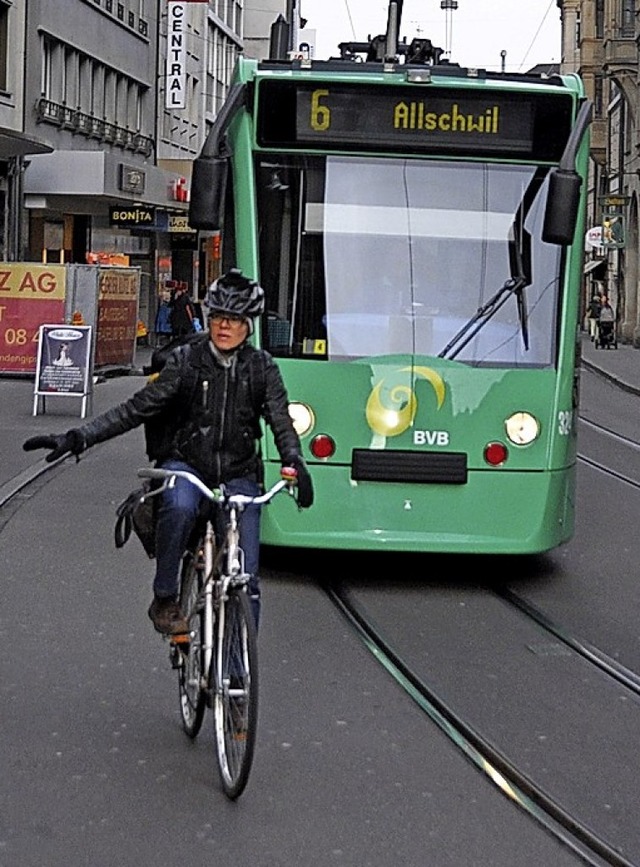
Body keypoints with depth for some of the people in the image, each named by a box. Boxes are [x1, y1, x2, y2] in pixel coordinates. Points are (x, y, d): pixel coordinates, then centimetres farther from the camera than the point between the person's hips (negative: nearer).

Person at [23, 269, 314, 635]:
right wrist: (78, 437, -15)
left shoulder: (262, 367, 1)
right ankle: (164, 600, -19)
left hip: (239, 474, 1)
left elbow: (281, 421, -5)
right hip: (187, 464, -1)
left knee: (247, 578, -9)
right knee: (179, 507, -37)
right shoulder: (186, 359, -3)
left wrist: (295, 463, -27)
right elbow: (136, 409, -5)